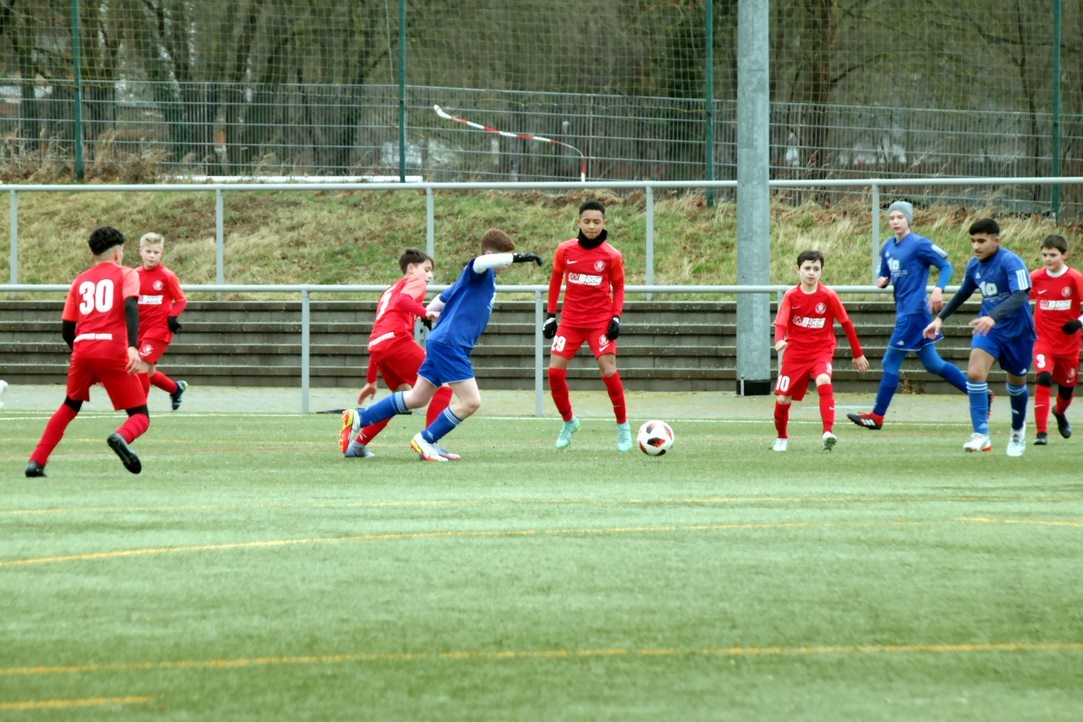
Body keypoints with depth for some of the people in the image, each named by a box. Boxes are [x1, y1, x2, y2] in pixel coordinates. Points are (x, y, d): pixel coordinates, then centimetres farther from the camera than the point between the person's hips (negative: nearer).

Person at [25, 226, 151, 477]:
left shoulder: (80, 280, 21)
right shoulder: (126, 274, 10)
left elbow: (66, 329, 19)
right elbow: (130, 306, -11)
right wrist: (132, 347, -22)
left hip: (82, 351, 4)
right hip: (114, 351, -4)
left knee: (70, 407, 30)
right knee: (140, 417, 3)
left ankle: (36, 462, 20)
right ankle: (121, 437, -33)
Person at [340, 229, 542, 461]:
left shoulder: (485, 279, 20)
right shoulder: (480, 274, -9)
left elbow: (443, 298, 30)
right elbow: (479, 262, -36)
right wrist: (517, 258, -40)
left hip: (441, 343, 10)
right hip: (449, 344, -10)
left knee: (417, 398, 15)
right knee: (471, 401, -11)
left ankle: (358, 418, 20)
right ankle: (425, 440, 1)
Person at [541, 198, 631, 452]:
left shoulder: (612, 255, -8)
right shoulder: (565, 250, -3)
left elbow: (618, 287, 4)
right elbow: (556, 279, 10)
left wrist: (616, 317, -8)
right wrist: (550, 314, 8)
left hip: (600, 321, -3)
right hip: (570, 321, 3)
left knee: (608, 371, -15)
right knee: (555, 371, -6)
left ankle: (623, 426, 3)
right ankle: (568, 421, 17)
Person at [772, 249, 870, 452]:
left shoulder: (829, 296, -6)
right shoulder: (791, 296, -5)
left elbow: (846, 323, 2)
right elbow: (781, 323, -15)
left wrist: (858, 355, 6)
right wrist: (780, 340, -39)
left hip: (821, 351, -2)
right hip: (795, 353, 2)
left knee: (824, 382, -32)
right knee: (782, 399, 1)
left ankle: (828, 433, -38)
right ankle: (782, 438, 29)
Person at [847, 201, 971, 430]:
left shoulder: (919, 244, -11)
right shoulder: (888, 247, 13)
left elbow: (946, 266, -10)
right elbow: (885, 275, 23)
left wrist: (938, 290, -26)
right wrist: (882, 281, -1)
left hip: (914, 312, -9)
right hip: (903, 311, 9)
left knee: (891, 362, -5)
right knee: (933, 364, 13)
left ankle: (877, 416, 3)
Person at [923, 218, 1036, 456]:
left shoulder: (1011, 263, -21)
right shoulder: (975, 265, 1)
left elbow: (1020, 296, -34)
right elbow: (963, 293, 19)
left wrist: (993, 317, -48)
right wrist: (940, 318, 14)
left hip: (1017, 331, -4)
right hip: (988, 329, 4)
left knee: (1016, 385, 13)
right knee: (975, 374, -19)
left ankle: (1018, 431, 40)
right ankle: (981, 435, -20)